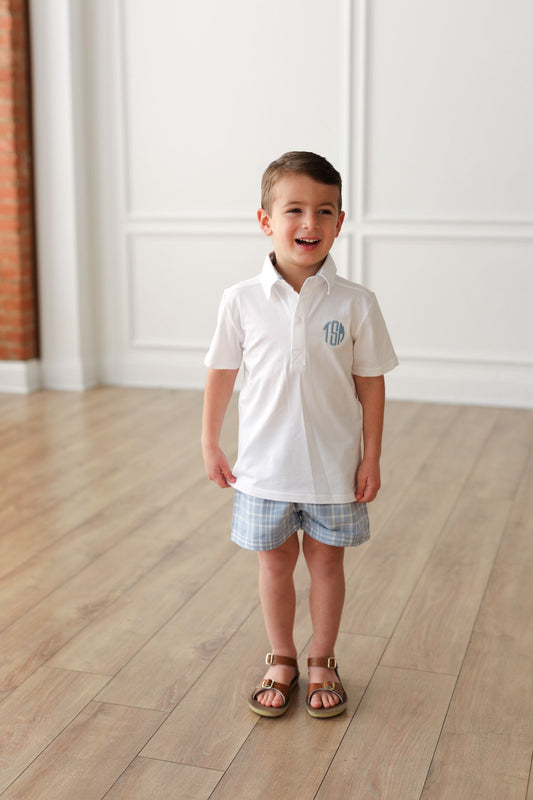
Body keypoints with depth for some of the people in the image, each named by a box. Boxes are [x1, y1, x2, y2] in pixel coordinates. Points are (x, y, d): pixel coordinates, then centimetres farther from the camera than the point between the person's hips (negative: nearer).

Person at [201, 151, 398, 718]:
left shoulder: (355, 304, -9)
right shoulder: (241, 301, -8)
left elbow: (371, 382, -3)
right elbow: (222, 373, 2)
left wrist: (371, 458, -2)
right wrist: (210, 445, 5)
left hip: (334, 465, 0)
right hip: (265, 464, 1)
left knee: (326, 562, 14)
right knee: (275, 563, 14)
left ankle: (322, 662, 34)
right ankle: (281, 661, 34)